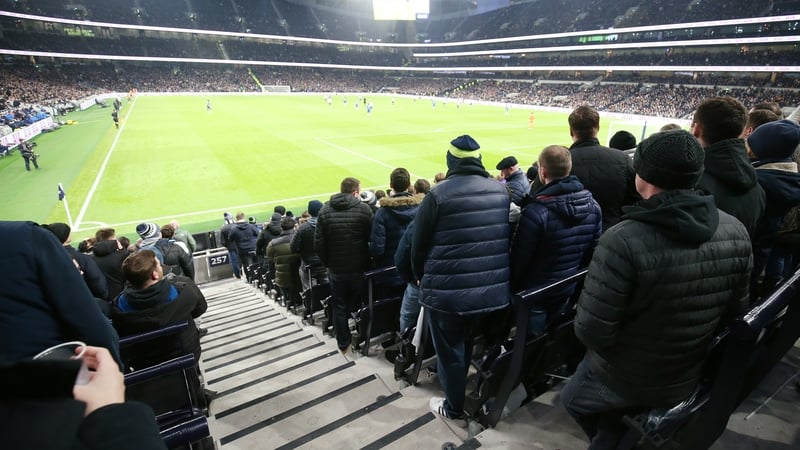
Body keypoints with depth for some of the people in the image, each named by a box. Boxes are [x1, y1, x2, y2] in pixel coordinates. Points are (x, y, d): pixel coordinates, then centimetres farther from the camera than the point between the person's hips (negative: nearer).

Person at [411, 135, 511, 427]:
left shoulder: (439, 194, -16)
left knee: (450, 351, 14)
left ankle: (455, 410, 32)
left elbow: (419, 242, -8)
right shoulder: (500, 190, 1)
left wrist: (420, 276, 11)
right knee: (473, 345, 28)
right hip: (491, 288, 6)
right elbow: (506, 236, 11)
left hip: (447, 290, -6)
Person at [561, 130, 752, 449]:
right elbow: (733, 312, 1)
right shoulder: (736, 233, -11)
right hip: (687, 382, 6)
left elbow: (592, 331, -29)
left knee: (571, 399, 24)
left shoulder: (623, 240, -33)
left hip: (621, 382, -5)